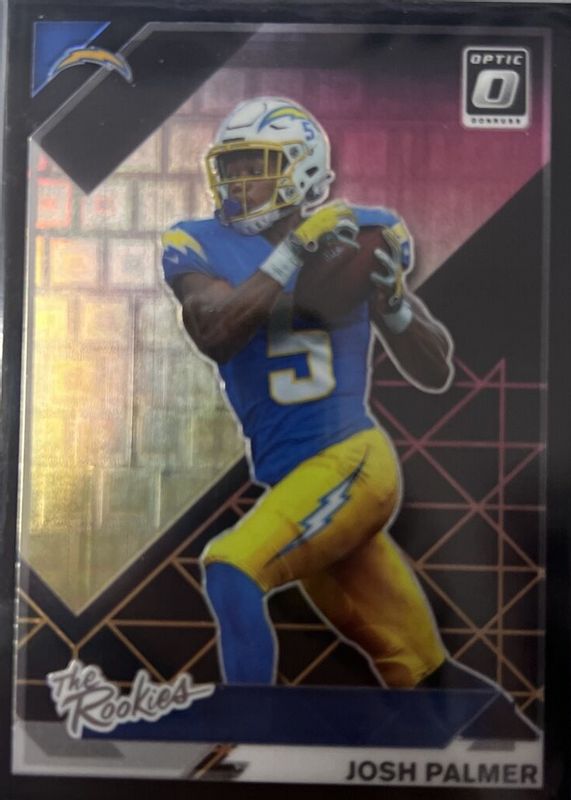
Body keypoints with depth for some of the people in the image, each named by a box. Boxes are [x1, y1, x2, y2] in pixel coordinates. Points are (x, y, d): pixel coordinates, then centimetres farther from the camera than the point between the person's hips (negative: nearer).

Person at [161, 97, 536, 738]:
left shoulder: (359, 237, 0)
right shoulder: (201, 247, 3)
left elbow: (435, 375, 2)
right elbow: (214, 336, -20)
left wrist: (392, 298, -15)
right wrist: (292, 251, -23)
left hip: (350, 461, -3)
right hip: (292, 476, 3)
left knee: (232, 571, -24)